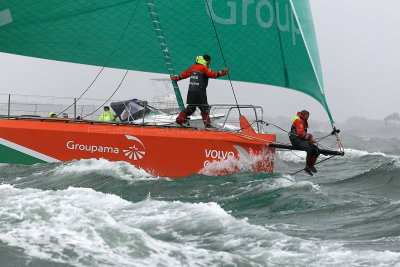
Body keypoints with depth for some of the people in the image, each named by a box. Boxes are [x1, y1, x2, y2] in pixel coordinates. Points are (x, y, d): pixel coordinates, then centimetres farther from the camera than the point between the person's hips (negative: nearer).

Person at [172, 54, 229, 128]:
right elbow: (213, 74, -18)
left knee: (191, 107, 20)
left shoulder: (193, 67, 15)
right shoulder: (204, 68, -7)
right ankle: (207, 124, -4)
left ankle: (180, 119, 21)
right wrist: (223, 72, -17)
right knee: (205, 108, -2)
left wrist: (176, 78, 39)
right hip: (199, 92, -8)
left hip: (191, 91, 8)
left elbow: (185, 74, 24)